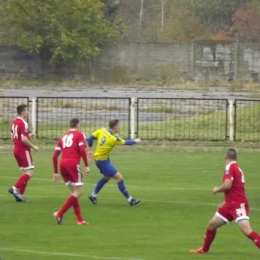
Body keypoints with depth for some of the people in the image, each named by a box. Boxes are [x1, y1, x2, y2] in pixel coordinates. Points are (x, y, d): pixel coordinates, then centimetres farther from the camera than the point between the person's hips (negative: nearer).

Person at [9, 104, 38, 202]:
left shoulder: (14, 122, 10)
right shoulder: (23, 123, -18)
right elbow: (24, 139, -24)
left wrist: (28, 136, 14)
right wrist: (33, 147, -11)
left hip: (16, 149, 9)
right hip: (23, 150, -9)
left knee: (26, 172, 13)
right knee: (29, 172, -7)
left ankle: (20, 194, 8)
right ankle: (15, 188, -16)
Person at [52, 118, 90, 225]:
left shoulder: (63, 137, 23)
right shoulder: (79, 135, 7)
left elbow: (55, 156, 18)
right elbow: (82, 150, -11)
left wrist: (56, 172, 23)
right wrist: (86, 166, -9)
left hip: (62, 164, 7)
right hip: (73, 164, -7)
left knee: (74, 193, 14)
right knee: (78, 192, -2)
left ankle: (79, 219, 11)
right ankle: (60, 214, -12)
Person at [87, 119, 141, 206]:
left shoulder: (101, 131, -8)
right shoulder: (113, 139, -25)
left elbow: (90, 139, -2)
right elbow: (126, 142, -10)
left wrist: (90, 150, 13)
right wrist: (135, 141, 9)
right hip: (102, 162, -8)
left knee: (107, 177, 28)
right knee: (119, 178, -5)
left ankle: (93, 195, 39)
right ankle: (130, 200, 0)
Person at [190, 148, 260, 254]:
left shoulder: (230, 167, -12)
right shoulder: (236, 168, 16)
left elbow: (227, 185, -24)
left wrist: (217, 189, -4)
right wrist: (226, 202, 29)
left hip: (239, 205, -10)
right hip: (230, 204, 10)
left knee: (246, 229, -24)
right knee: (212, 224, 18)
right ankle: (204, 249, 34)